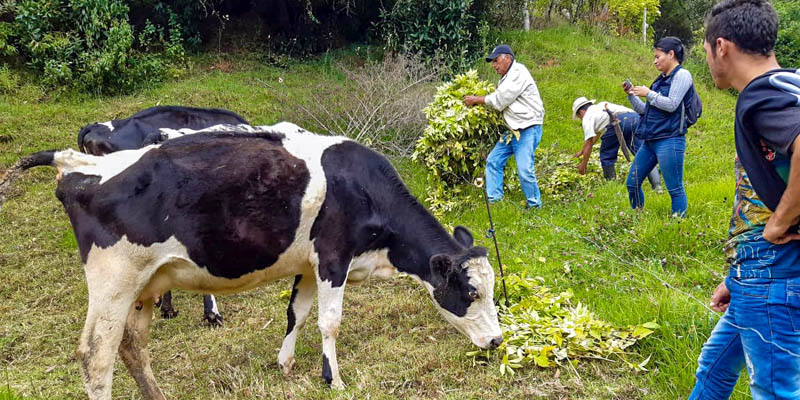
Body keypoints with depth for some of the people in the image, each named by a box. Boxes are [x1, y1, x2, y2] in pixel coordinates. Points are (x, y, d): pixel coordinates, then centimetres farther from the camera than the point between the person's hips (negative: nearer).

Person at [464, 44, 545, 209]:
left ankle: (534, 204, 4)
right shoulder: (506, 78, 19)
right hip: (512, 130, 10)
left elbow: (500, 99, -15)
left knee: (524, 169, -12)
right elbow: (500, 100, 18)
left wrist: (476, 100, -4)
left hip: (528, 129, -10)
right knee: (493, 161, 6)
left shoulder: (519, 72, -12)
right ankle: (493, 200, 10)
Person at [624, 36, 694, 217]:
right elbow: (645, 110, 21)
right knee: (632, 183, 10)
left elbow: (671, 105, -16)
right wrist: (631, 95, 9)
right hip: (650, 141, 9)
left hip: (669, 140, -9)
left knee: (675, 189, -4)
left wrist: (648, 94, -6)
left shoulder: (682, 74, -4)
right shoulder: (661, 79, 18)